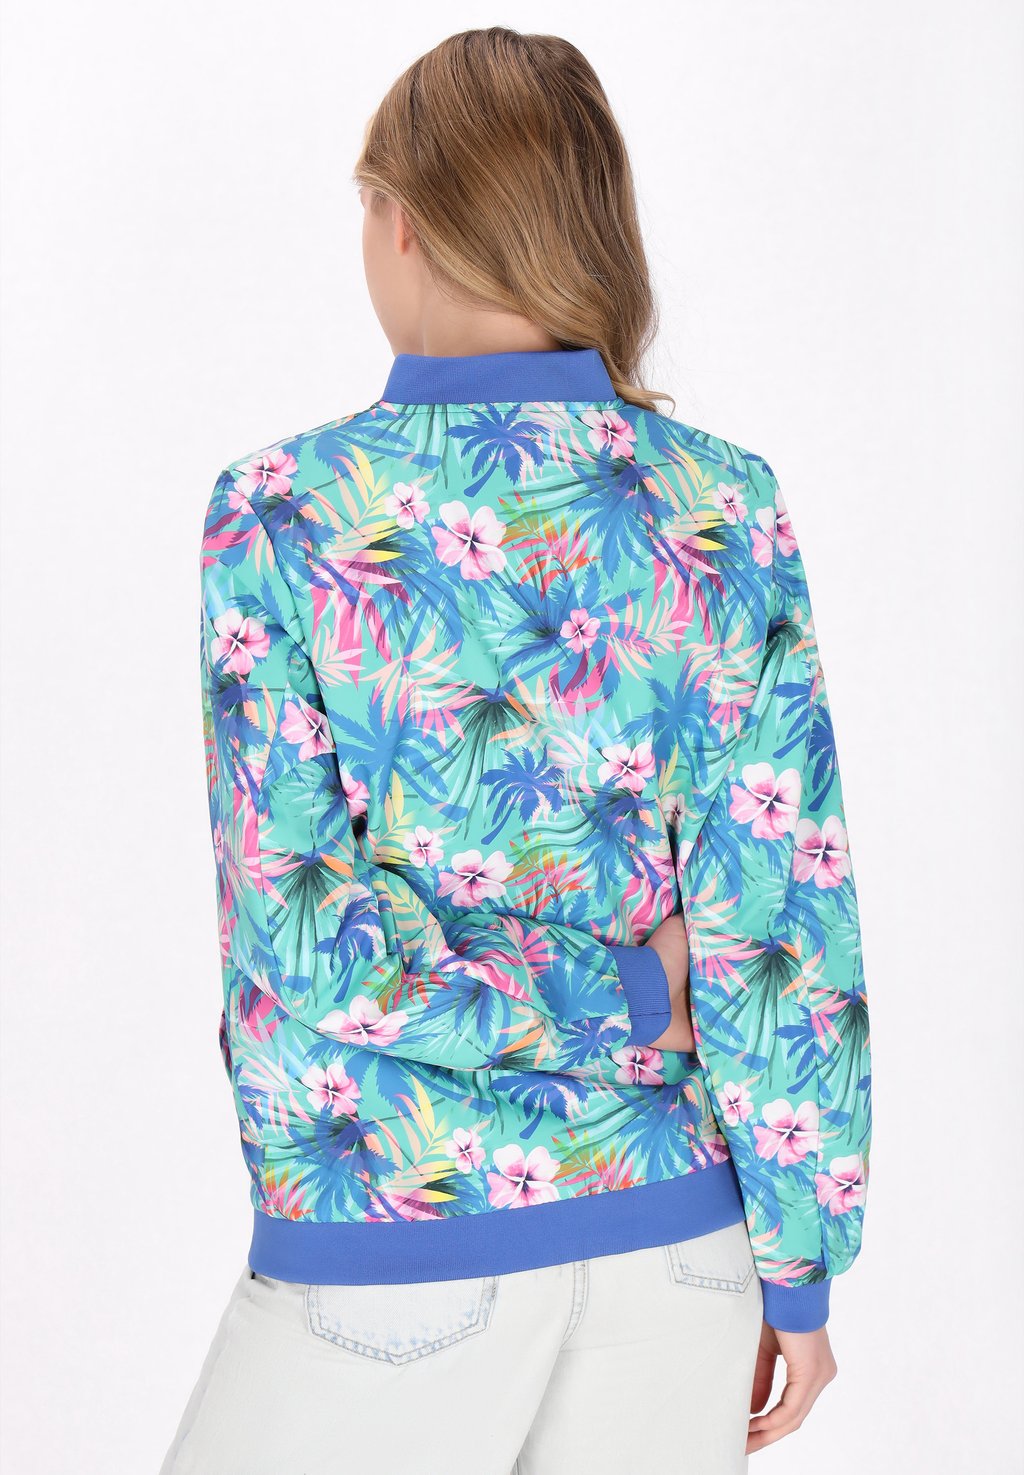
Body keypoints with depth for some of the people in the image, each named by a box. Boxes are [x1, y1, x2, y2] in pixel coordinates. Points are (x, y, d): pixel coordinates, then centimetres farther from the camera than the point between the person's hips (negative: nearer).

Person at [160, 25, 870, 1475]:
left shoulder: (286, 513, -10)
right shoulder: (725, 507, -4)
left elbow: (298, 940, -16)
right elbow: (775, 915, -4)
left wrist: (616, 995, -6)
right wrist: (802, 1266, 4)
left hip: (387, 1246, -3)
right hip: (670, 1221, 3)